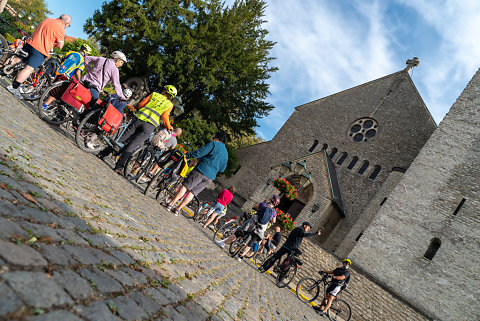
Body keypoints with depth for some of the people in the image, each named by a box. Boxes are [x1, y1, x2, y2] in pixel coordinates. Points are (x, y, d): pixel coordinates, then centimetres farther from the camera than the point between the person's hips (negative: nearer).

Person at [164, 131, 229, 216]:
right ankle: (177, 209, 7)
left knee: (185, 186, -2)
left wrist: (187, 155, -1)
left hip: (202, 170, -6)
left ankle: (170, 204, -3)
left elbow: (200, 152, -10)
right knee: (192, 192, 8)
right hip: (211, 177, 6)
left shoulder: (214, 144, -1)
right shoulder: (226, 153, 19)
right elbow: (222, 169, 22)